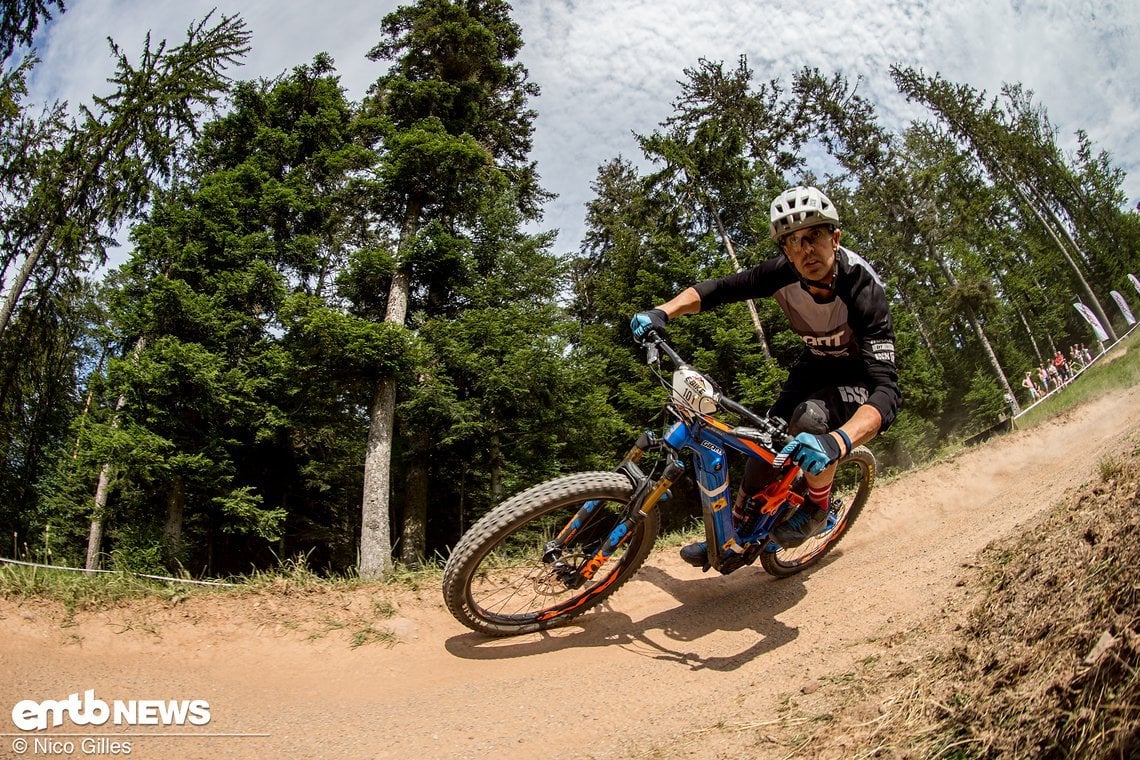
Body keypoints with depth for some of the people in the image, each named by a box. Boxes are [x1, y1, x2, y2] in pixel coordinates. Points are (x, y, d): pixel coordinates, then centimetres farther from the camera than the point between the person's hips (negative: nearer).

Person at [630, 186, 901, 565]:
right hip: (816, 361, 5)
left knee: (810, 416, -34)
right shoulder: (783, 272, -23)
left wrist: (838, 441, -63)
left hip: (861, 371, -5)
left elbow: (886, 389, -45)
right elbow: (718, 289, -12)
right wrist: (662, 312, -30)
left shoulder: (862, 290, -36)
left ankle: (817, 509, -5)